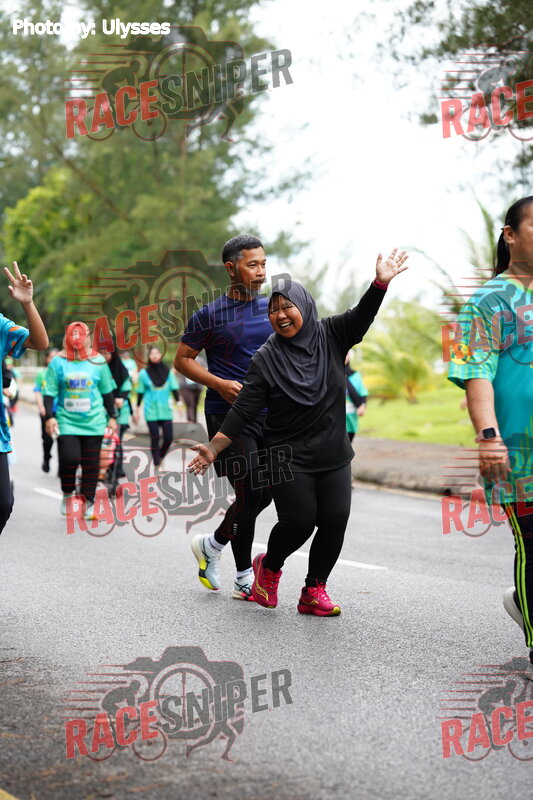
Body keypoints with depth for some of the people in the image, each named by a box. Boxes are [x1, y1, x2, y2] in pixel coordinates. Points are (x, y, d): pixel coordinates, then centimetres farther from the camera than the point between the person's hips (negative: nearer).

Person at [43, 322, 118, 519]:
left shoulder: (98, 362, 5)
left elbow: (107, 392, 13)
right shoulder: (58, 363, 0)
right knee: (69, 459, -14)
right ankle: (67, 495, 10)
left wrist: (112, 417, 12)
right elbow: (49, 393, 2)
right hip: (67, 421, -2)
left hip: (93, 422, 2)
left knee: (91, 464, 4)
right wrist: (50, 416, -8)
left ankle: (88, 503, 14)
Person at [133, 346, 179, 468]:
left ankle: (160, 456, 25)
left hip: (165, 411, 2)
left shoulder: (168, 372, 5)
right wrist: (137, 410, 7)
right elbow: (140, 393, 6)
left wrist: (178, 403, -3)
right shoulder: (144, 373, 1)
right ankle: (156, 464, 4)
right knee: (155, 438, -4)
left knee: (168, 438, -2)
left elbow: (174, 389, 8)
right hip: (151, 411, -2)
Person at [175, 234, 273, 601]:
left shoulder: (272, 308, 10)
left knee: (266, 493, 5)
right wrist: (218, 383, -15)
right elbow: (183, 359, -1)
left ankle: (212, 546, 29)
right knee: (251, 495, -10)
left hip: (268, 413, 6)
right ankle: (244, 579, 8)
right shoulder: (210, 316, -5)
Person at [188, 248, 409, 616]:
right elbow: (244, 409, -7)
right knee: (299, 521, -10)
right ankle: (269, 567, 20)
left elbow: (361, 316, -12)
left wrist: (381, 282, -29)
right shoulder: (266, 358, -5)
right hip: (288, 458, -3)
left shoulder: (330, 336, 3)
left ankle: (314, 591, 9)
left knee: (335, 522, -5)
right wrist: (214, 448, -15)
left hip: (334, 456, 3)